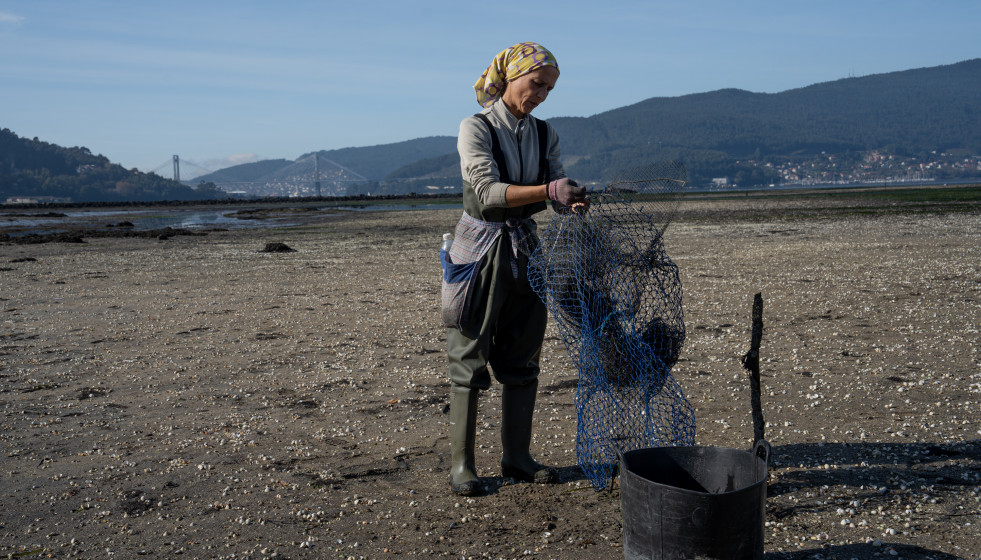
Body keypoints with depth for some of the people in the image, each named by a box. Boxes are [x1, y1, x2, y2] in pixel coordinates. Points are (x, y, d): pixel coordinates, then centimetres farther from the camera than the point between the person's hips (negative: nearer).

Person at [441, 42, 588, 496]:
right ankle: (461, 463, 8)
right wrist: (547, 191, -34)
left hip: (525, 252, 5)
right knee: (469, 360, 0)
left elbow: (559, 193, -1)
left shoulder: (544, 135, 7)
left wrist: (573, 201, -25)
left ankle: (516, 456, 21)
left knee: (522, 359, 9)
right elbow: (488, 193, -22)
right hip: (481, 250, -5)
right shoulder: (476, 128, -9)